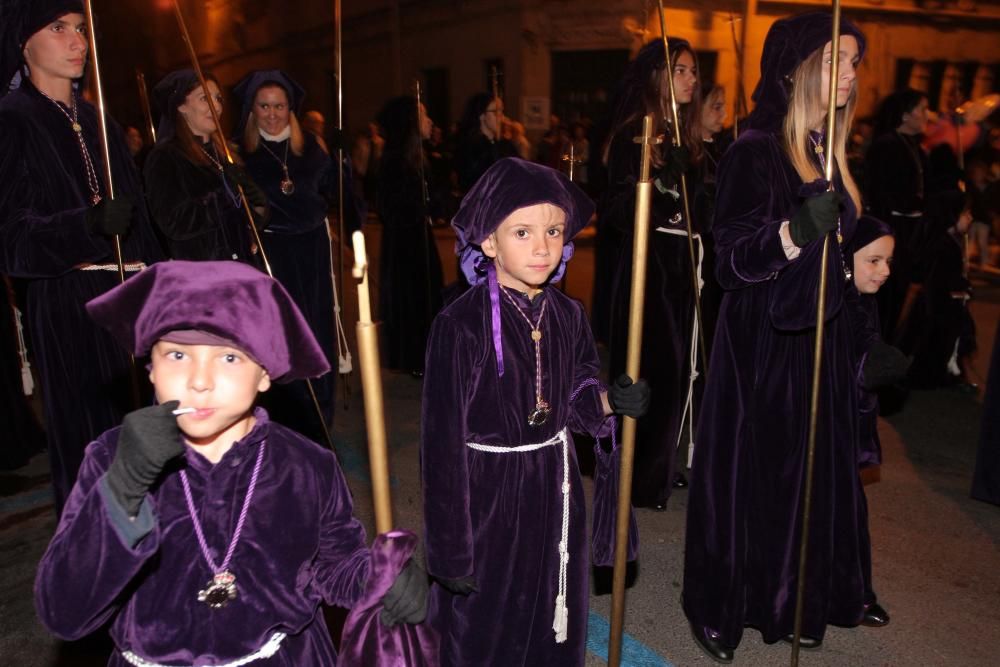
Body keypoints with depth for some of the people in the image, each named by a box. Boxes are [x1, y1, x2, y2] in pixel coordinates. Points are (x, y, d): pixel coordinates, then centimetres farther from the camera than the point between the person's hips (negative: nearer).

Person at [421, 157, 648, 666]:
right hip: (488, 494, -5)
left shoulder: (567, 315, -1)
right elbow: (442, 442, -16)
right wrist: (451, 548, -14)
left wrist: (610, 402, -11)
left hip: (555, 490, 5)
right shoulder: (461, 324, -18)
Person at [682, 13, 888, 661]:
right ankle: (717, 608, 21)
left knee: (813, 473, 13)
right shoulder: (755, 152, -13)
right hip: (764, 346, -7)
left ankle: (795, 599, 32)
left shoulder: (830, 152, 11)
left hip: (824, 341, 8)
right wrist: (797, 231, -36)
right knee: (748, 475, 2)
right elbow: (730, 261, -22)